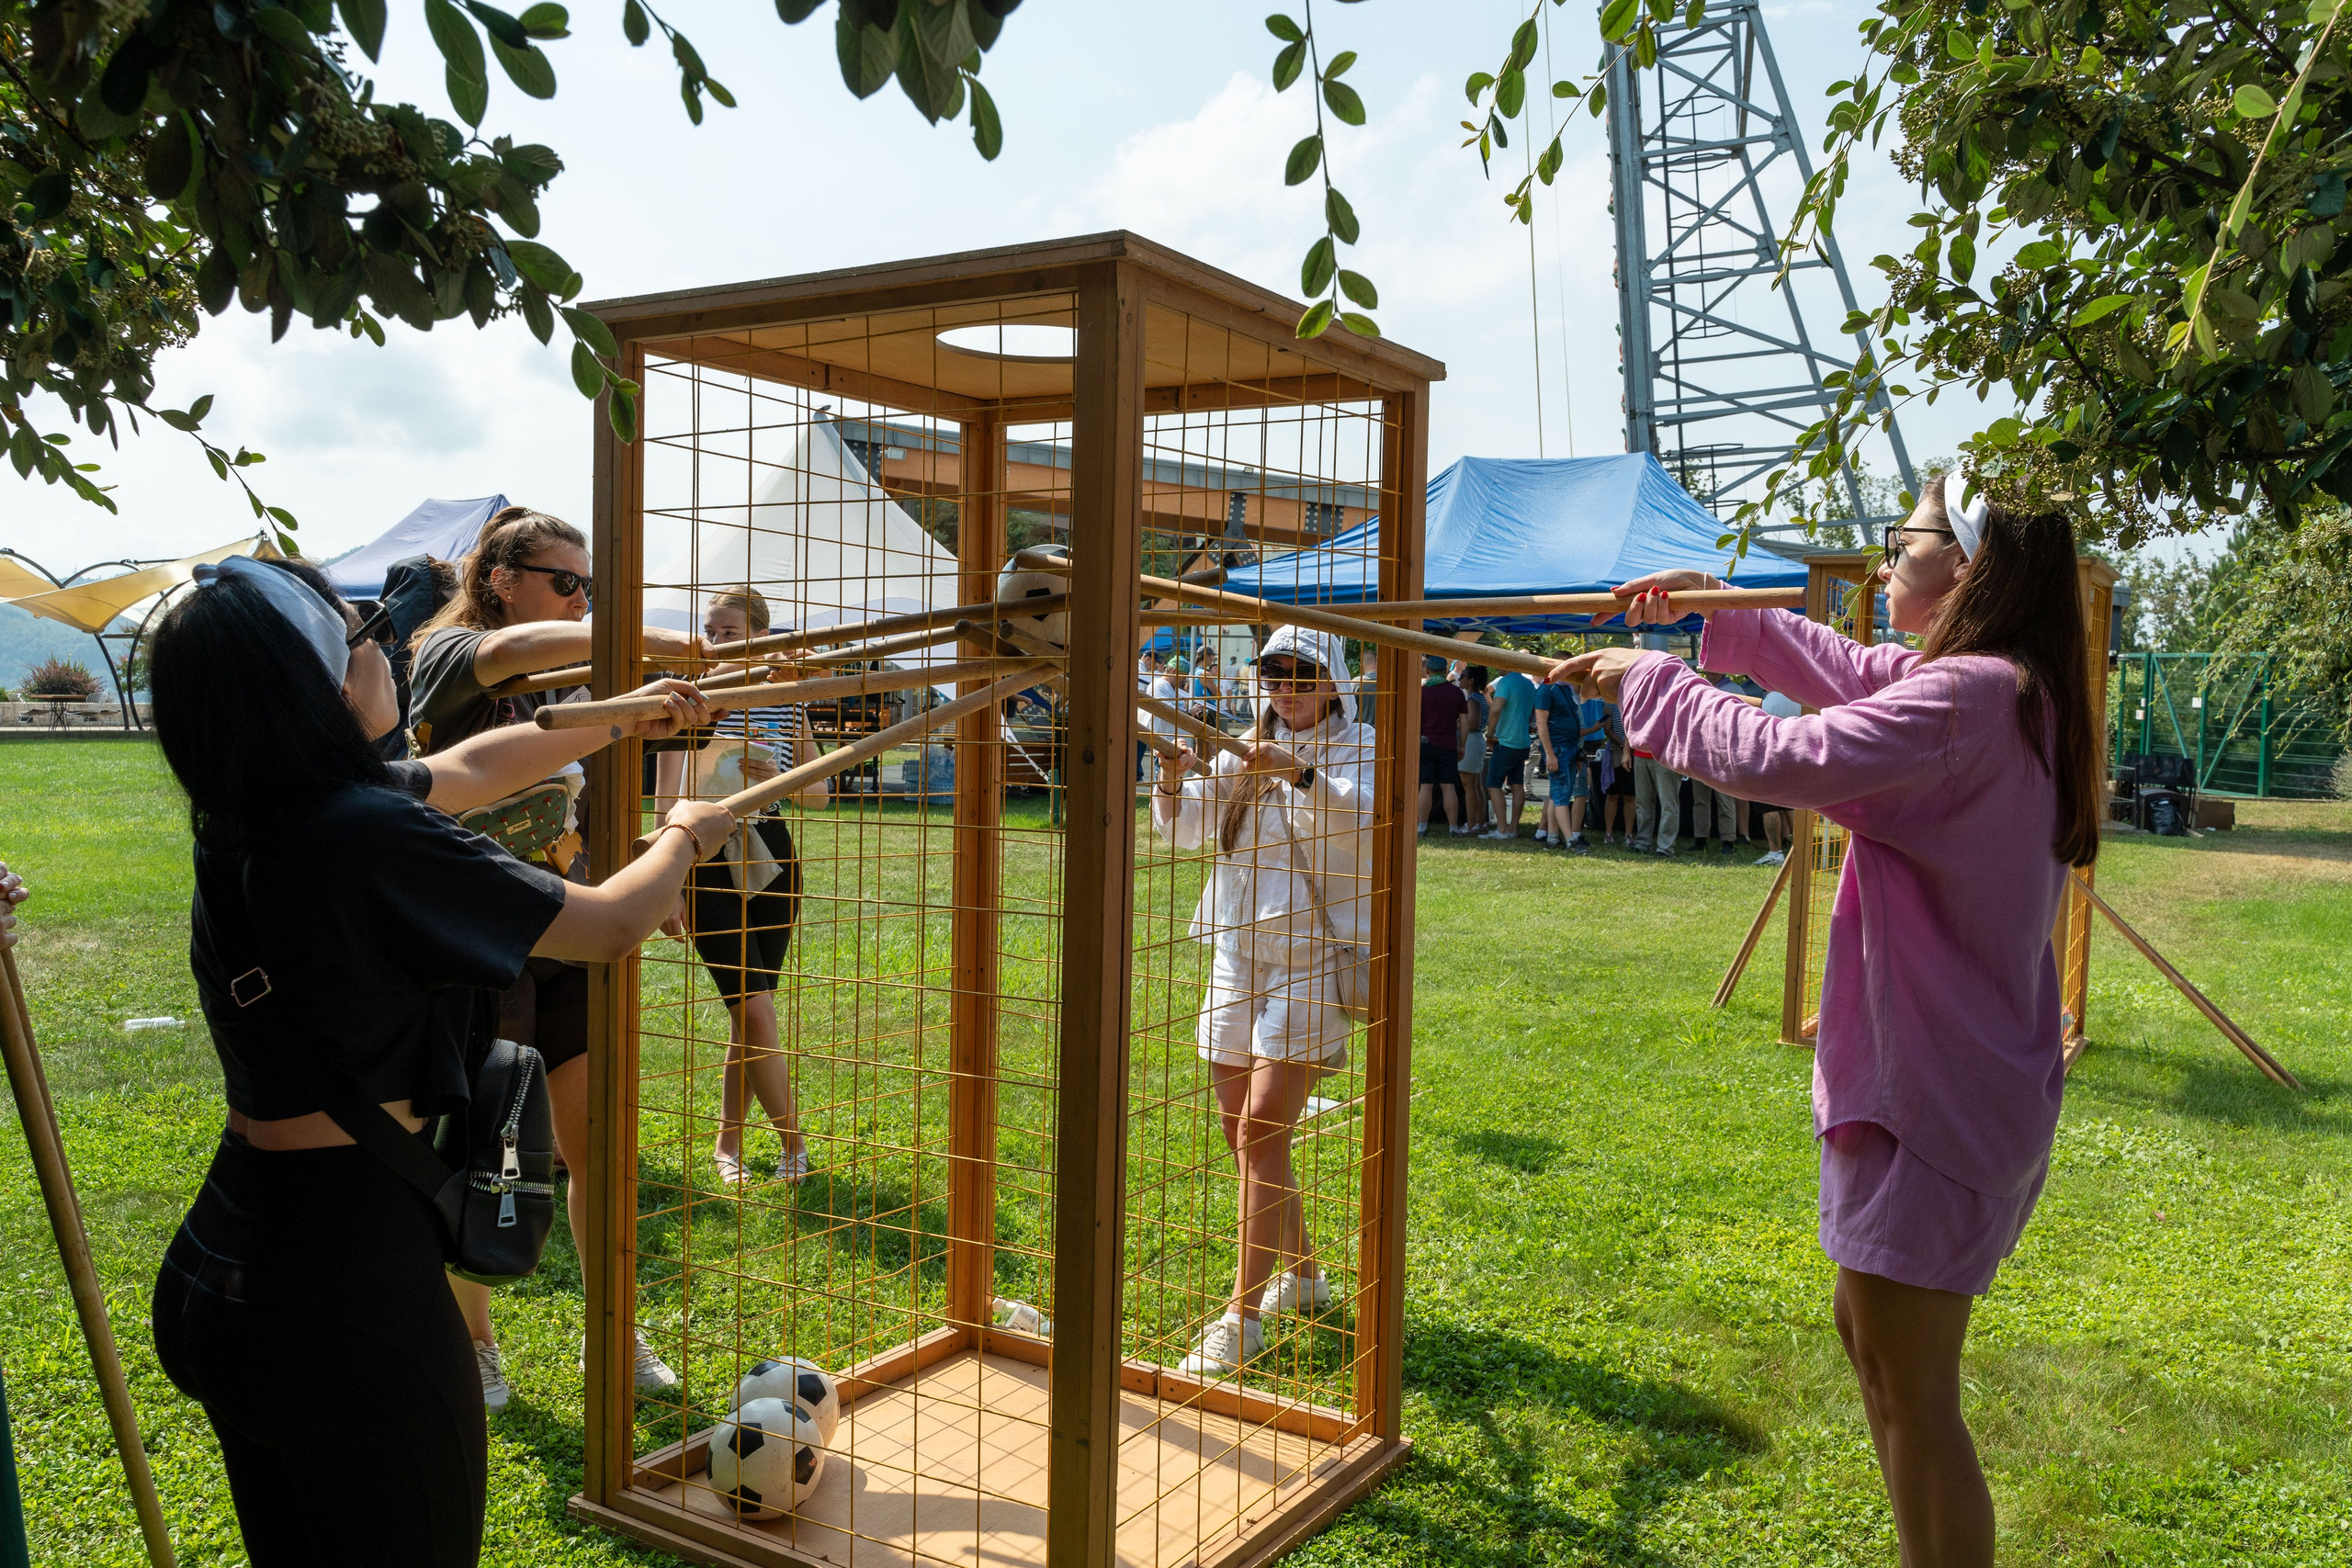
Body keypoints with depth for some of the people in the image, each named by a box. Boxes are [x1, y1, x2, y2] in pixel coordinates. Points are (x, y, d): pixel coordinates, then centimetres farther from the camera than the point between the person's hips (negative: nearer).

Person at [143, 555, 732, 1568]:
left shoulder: (241, 819, 2)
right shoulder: (370, 837, -24)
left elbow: (471, 768, 18)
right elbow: (613, 926, -12)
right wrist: (683, 838, 9)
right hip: (352, 1293, -8)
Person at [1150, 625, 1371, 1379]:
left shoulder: (1356, 751, -2)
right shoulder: (1247, 751, 13)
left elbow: (1364, 819, -23)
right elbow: (1183, 826, 5)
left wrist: (1301, 775, -38)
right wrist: (1174, 773, -15)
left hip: (1311, 957, -6)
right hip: (1238, 953, 6)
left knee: (1262, 1129, -13)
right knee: (1243, 1128, 11)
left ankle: (1243, 1317, -9)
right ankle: (1301, 1273, 31)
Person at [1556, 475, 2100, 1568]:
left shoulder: (1969, 695, -24)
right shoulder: (2012, 689, 8)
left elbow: (1788, 759, -31)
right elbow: (1856, 676, 21)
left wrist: (1649, 684, -17)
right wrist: (1722, 610, 21)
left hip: (1935, 1097, -10)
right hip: (1965, 1078, 11)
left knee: (1911, 1394, 1)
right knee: (1867, 1326, 23)